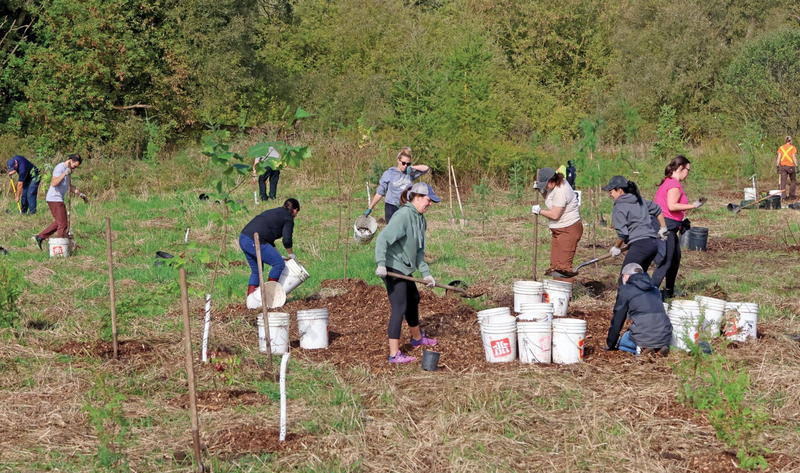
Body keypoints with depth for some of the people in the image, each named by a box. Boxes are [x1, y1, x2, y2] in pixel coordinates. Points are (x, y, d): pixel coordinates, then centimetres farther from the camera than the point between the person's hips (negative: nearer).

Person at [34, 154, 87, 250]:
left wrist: (81, 194, 21)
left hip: (58, 200, 10)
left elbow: (70, 186, 26)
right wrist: (65, 173, -30)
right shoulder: (60, 168, -15)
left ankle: (40, 237, 17)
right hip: (55, 199, -10)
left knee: (59, 222, 16)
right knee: (63, 224, -5)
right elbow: (54, 183, -27)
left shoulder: (66, 169, 17)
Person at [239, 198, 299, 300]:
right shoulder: (288, 218, 3)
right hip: (255, 242, -10)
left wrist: (277, 255, 28)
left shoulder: (275, 212, 30)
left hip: (243, 238, 10)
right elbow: (287, 240, -3)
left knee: (256, 271, 20)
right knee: (279, 264, -2)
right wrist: (291, 255, 14)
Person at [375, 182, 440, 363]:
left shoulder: (420, 219, 9)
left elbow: (419, 250, 15)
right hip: (392, 268, -10)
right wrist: (381, 264, -34)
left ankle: (417, 338, 49)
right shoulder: (403, 216, -21)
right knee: (399, 308, -12)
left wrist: (425, 273, 9)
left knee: (413, 300, 26)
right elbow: (383, 239, -28)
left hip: (405, 269, 10)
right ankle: (394, 354, -10)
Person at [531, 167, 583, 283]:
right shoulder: (553, 187, 6)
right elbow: (549, 199, 25)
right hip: (558, 230, 10)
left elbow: (554, 215, -24)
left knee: (563, 265, -11)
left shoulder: (561, 192, -23)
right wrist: (540, 190, 7)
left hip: (569, 230, -10)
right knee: (554, 265, 9)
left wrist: (539, 211, -8)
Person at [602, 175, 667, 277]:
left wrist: (616, 247, 5)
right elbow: (657, 210, 28)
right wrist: (663, 228, 39)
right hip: (653, 244, 9)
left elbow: (622, 233, -12)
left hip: (639, 246, -9)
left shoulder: (619, 208, -7)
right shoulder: (640, 200, 17)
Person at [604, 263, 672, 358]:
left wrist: (610, 344, 18)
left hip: (644, 336, -5)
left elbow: (617, 320, 6)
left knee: (622, 342, 26)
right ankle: (659, 347, 6)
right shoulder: (654, 289, 21)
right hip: (664, 337, 5)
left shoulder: (625, 290, 4)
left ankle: (642, 349, -4)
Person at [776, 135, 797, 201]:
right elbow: (794, 157, -9)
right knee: (793, 181, 13)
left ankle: (783, 196, -7)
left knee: (783, 181, 1)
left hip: (783, 166, 3)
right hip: (790, 166, -3)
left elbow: (779, 158, 3)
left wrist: (778, 167, 5)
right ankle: (791, 195, 10)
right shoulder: (793, 148, -2)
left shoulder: (781, 148, 8)